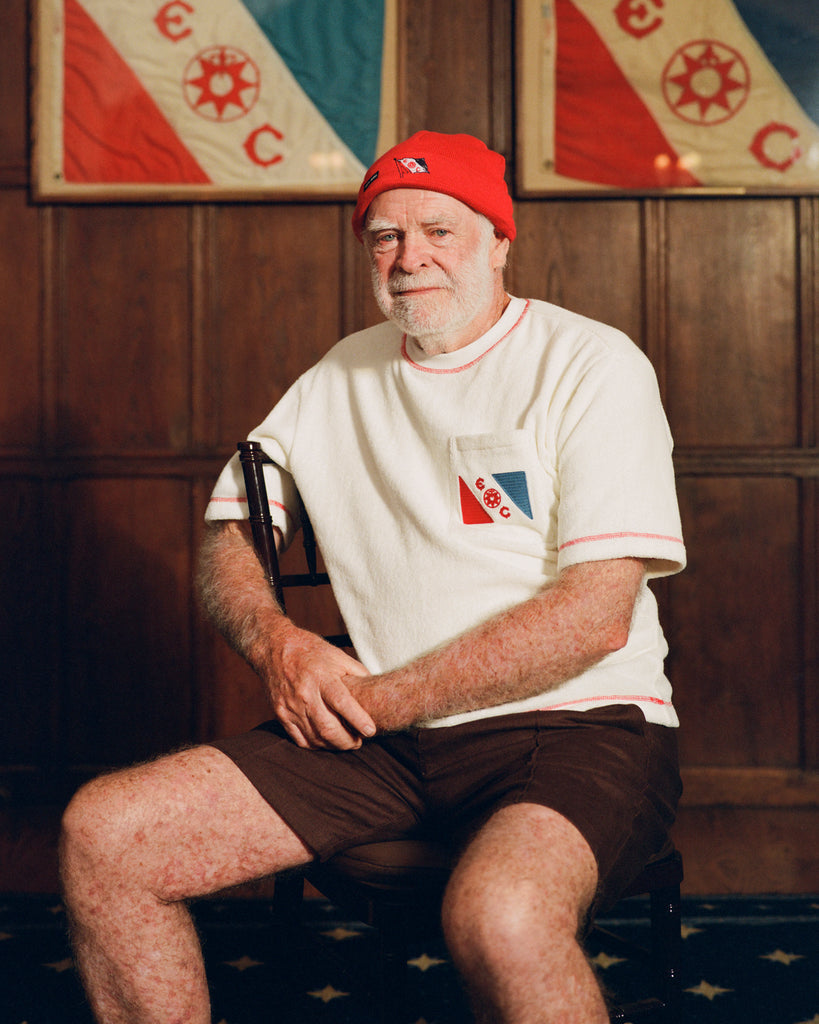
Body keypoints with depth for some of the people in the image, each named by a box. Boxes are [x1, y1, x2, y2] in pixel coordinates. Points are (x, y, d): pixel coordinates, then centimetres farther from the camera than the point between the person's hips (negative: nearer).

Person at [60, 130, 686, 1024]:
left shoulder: (592, 364, -2)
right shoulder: (339, 379, 16)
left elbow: (597, 614, -12)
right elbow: (227, 535, 19)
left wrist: (383, 700, -12)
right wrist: (275, 641, -5)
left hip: (575, 723, -5)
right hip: (383, 740, 5)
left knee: (500, 917, -39)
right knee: (102, 834, -11)